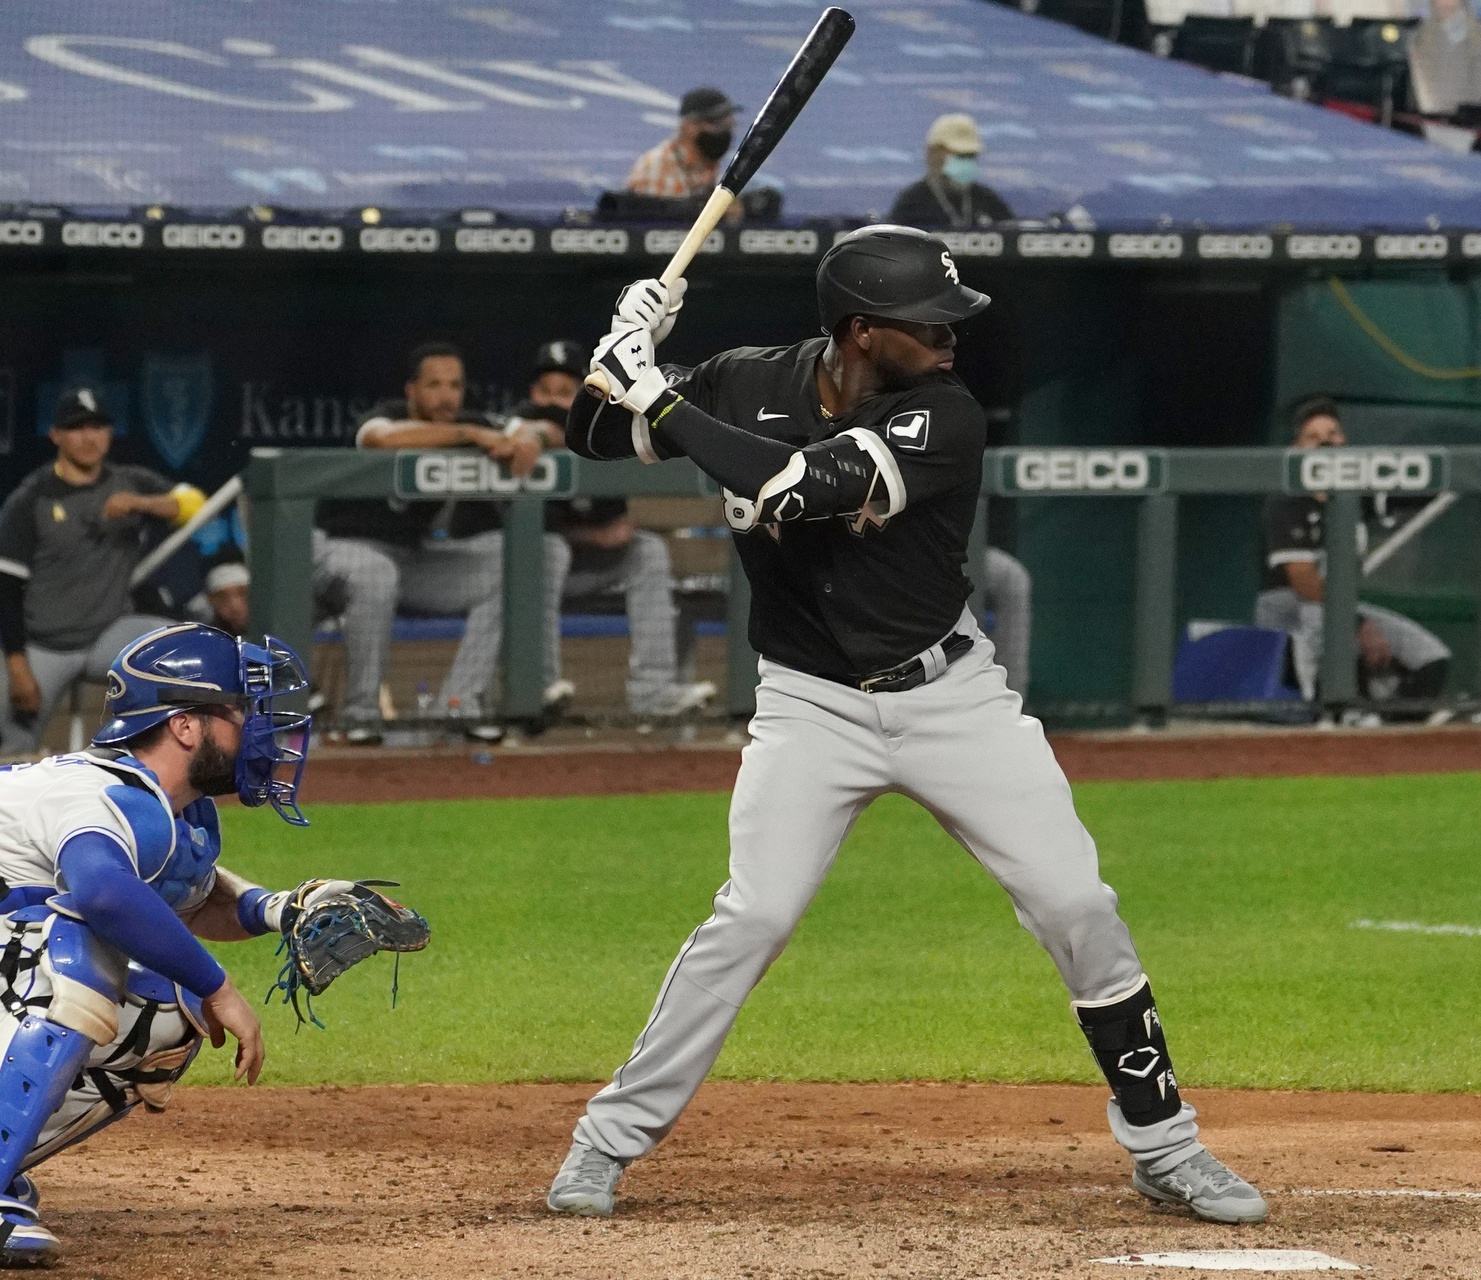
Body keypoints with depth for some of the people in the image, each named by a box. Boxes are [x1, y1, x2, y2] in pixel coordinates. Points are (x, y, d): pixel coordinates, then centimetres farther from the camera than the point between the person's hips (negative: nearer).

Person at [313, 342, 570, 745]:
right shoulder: (390, 416, -17)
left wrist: (527, 440, -30)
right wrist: (470, 435, -40)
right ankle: (361, 711, -23)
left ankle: (463, 701, -8)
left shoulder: (465, 425, 1)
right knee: (373, 575, -40)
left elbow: (534, 429, -4)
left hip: (422, 560, 7)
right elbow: (384, 437, -42)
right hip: (346, 547, -6)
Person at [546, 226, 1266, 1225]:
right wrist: (624, 357, -19)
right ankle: (612, 1137, -2)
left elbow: (802, 487, -32)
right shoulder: (751, 385, -7)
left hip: (949, 692, 0)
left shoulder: (945, 418, -18)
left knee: (1077, 905, -6)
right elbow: (593, 436, 2)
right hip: (812, 705, 0)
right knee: (752, 915, -15)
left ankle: (1164, 1146, 8)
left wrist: (661, 402, -29)